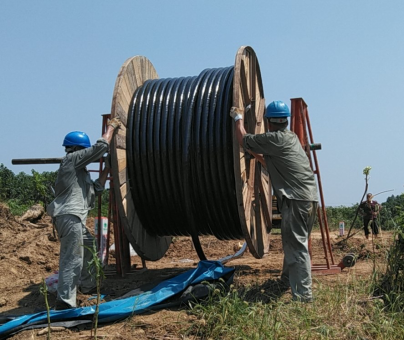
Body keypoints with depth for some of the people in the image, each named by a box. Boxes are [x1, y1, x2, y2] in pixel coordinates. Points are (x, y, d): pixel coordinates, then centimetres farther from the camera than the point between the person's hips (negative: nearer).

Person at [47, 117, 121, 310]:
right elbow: (100, 147, -9)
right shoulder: (72, 159, -3)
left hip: (73, 217, 11)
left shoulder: (79, 170, 25)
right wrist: (111, 127, 4)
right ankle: (64, 301, -16)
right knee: (72, 259, -13)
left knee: (88, 247, 26)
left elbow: (95, 189, 26)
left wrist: (106, 169, 24)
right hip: (69, 216, -11)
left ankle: (88, 285, 40)